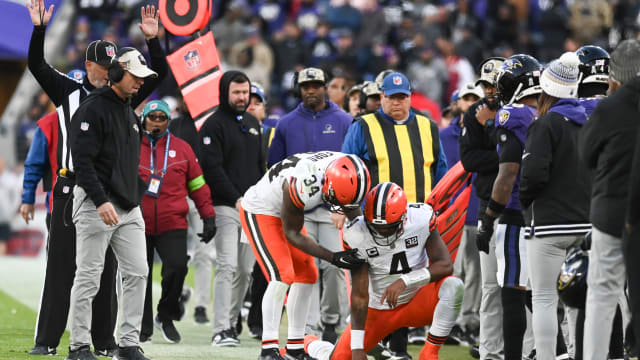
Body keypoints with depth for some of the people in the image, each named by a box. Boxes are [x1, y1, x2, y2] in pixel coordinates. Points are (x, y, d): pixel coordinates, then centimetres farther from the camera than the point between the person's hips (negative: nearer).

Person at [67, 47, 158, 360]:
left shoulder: (130, 114, 18)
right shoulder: (92, 110, -10)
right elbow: (82, 161, -18)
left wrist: (137, 197, 18)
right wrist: (101, 201, -25)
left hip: (129, 207, 8)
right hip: (96, 205, -8)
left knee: (137, 273, 2)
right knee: (88, 277, -4)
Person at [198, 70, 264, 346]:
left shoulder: (253, 124, 18)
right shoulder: (214, 125, -5)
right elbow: (212, 168, -13)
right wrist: (236, 199, -18)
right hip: (226, 207, -7)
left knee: (245, 270, 7)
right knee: (228, 266, -14)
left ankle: (231, 321, 16)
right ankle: (221, 330, -16)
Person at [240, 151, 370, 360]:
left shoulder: (347, 169, -21)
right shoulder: (301, 185, -40)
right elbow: (292, 233, -23)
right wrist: (332, 258, -27)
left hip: (284, 210, 8)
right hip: (259, 212, -8)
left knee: (306, 275, 6)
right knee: (282, 276, -18)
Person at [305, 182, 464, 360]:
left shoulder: (421, 218, -20)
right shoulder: (357, 235, -20)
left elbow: (445, 265, -21)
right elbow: (359, 294, -17)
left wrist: (404, 281, -36)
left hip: (417, 302, 0)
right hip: (379, 308, 0)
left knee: (453, 285, -30)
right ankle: (309, 344, 33)